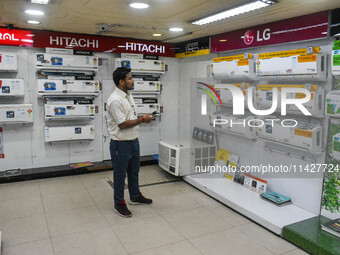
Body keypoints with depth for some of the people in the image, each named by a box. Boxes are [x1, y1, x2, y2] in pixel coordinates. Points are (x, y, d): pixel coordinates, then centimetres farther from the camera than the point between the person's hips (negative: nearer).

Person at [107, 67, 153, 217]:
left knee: (134, 171, 23)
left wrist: (143, 119, 5)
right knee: (120, 174, 7)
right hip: (121, 144, -9)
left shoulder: (128, 95, 9)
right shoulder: (115, 100, -22)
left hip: (133, 141, 9)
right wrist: (142, 120, -18)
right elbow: (122, 124, -23)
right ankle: (119, 204, 24)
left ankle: (135, 196, 42)